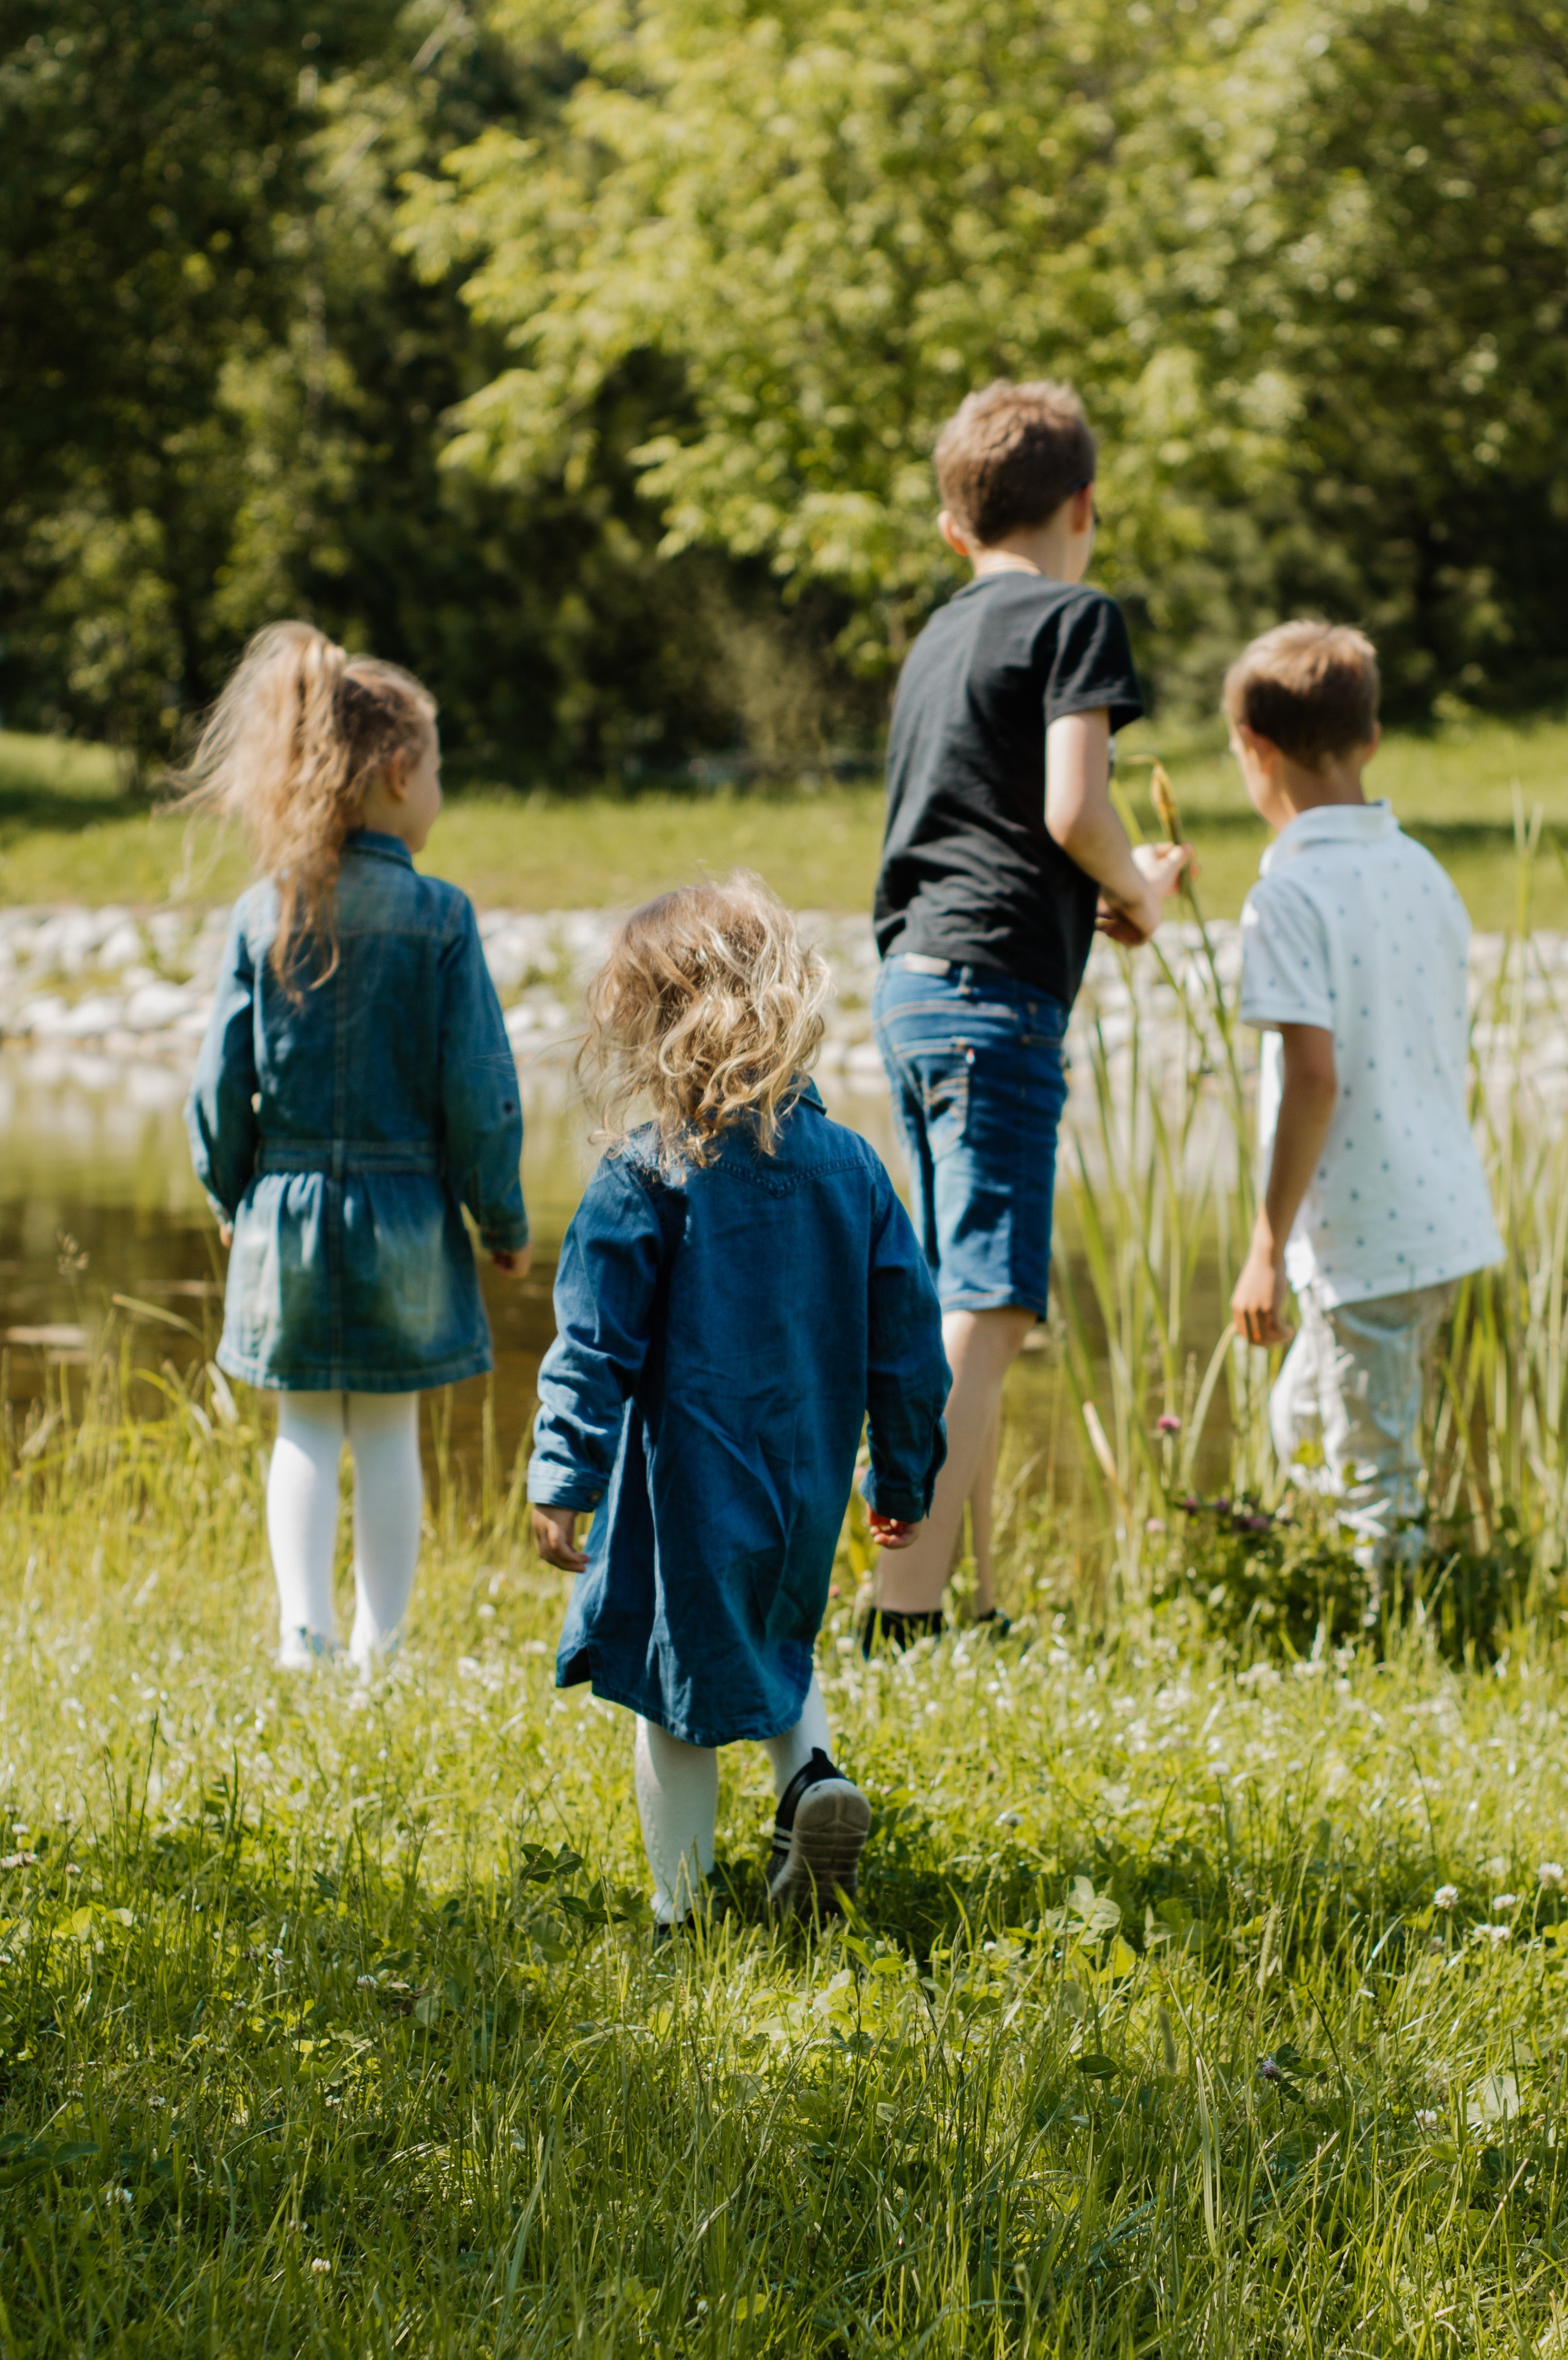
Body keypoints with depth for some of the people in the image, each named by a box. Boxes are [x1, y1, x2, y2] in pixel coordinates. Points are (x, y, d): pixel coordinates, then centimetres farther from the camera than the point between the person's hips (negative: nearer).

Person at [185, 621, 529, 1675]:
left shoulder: (263, 916, -2)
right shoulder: (438, 917, -10)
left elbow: (222, 1080, 1)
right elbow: (478, 1086, -9)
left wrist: (232, 1199, 17)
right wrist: (502, 1219, 2)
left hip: (287, 1208, 2)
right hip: (406, 1210, -2)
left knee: (306, 1433, 11)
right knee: (390, 1432, 8)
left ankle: (304, 1635, 4)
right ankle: (380, 1644, 11)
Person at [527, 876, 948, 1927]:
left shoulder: (647, 1176, -13)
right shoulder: (850, 1166, 0)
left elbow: (597, 1345, -14)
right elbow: (908, 1337, 6)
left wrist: (564, 1480, -9)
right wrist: (906, 1477, 17)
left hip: (687, 1486, -4)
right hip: (809, 1485, 4)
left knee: (677, 1695, 7)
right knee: (777, 1647, 27)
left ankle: (683, 1912, 11)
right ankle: (813, 1772, 1)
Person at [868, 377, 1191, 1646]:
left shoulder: (939, 637, 20)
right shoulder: (1076, 617, -5)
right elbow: (1072, 808, -16)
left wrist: (1111, 881, 23)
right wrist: (1135, 892, 2)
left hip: (912, 982, 9)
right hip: (998, 985, -9)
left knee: (961, 1304, 15)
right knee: (987, 1312, -12)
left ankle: (972, 1600, 20)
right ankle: (908, 1609, -20)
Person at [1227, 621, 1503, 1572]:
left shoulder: (1291, 894, -14)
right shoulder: (1424, 872, 10)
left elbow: (1315, 1075, -20)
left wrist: (1268, 1248, -16)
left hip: (1366, 1240, -8)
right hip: (1447, 1214, 8)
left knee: (1376, 1494, -1)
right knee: (1304, 1431, 24)